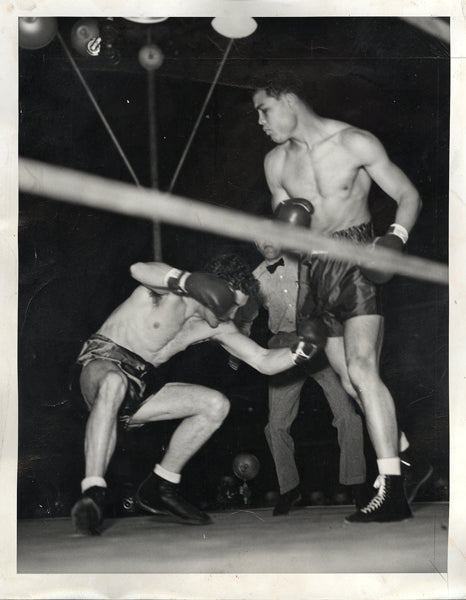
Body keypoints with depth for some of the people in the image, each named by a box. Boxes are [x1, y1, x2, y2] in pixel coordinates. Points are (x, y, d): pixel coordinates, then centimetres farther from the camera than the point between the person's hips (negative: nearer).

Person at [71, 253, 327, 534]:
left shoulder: (217, 327, 4)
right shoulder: (168, 286, -17)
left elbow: (264, 361, 3)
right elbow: (140, 270, -42)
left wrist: (301, 350, -16)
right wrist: (188, 281, -58)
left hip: (141, 386, 7)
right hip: (104, 363, -7)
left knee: (216, 405, -5)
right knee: (114, 383, -44)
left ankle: (159, 487, 2)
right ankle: (93, 493, -45)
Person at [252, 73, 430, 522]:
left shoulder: (355, 143, -7)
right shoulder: (275, 163, 8)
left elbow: (408, 195, -4)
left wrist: (395, 237, -22)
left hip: (356, 262, -6)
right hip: (314, 269, 6)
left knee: (361, 368, -19)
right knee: (346, 374, 8)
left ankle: (393, 493, -21)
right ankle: (397, 444, 33)